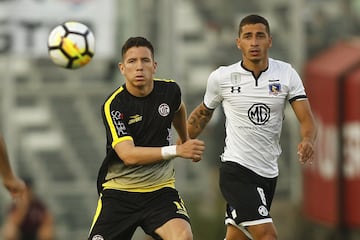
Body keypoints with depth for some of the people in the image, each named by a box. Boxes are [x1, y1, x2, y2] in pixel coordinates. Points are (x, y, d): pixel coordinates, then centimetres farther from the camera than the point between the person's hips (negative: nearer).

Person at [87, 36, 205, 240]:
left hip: (161, 189, 2)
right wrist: (177, 150, -35)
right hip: (119, 191, -2)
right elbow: (128, 155, -27)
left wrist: (186, 140, 39)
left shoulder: (170, 90, -2)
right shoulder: (113, 106, -15)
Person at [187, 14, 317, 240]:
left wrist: (308, 141, -27)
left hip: (269, 173, 4)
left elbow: (306, 118, -6)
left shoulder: (286, 74, 0)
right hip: (236, 170, -4)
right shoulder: (221, 77, -4)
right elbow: (203, 114, 15)